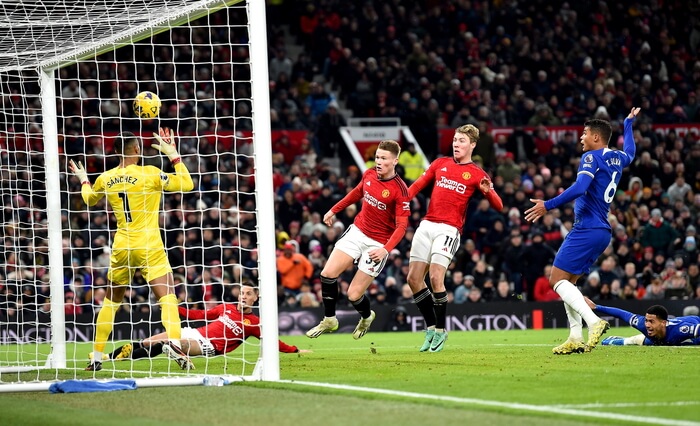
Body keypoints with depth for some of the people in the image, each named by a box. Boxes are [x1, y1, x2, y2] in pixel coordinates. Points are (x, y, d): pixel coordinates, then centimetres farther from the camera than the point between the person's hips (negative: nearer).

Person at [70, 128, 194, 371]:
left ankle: (96, 357, 20)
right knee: (167, 296, -10)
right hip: (149, 246, -4)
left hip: (121, 246, 4)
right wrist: (173, 154, -1)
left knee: (111, 301, 17)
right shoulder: (149, 174, -9)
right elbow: (186, 184, -7)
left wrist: (83, 180, 45)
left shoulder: (105, 179, 5)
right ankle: (173, 341, -34)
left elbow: (89, 199, 26)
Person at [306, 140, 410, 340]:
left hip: (378, 244, -6)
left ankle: (366, 317, 30)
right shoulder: (369, 174, -3)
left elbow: (401, 226, -23)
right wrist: (334, 210, 26)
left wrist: (385, 249, -36)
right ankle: (329, 320, 13)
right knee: (328, 273, -7)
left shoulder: (399, 190, -22)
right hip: (357, 231, 6)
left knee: (354, 295, -6)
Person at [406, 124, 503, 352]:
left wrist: (488, 191, -23)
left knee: (435, 278, -18)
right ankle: (431, 327, 14)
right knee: (413, 278, 0)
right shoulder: (440, 164, 15)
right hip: (427, 224, 5)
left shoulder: (477, 174, 3)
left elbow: (498, 206, -2)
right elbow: (418, 184, 14)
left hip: (449, 229, -5)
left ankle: (440, 331, -1)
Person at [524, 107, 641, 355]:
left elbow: (580, 187, -25)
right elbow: (630, 152, 42)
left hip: (587, 230, -9)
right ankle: (576, 338, 6)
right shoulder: (618, 158, 16)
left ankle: (593, 322, -25)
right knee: (566, 282, 13)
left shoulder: (592, 157, -9)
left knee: (557, 279, -10)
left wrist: (548, 205, -24)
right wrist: (628, 123, 58)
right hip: (602, 231, 9)